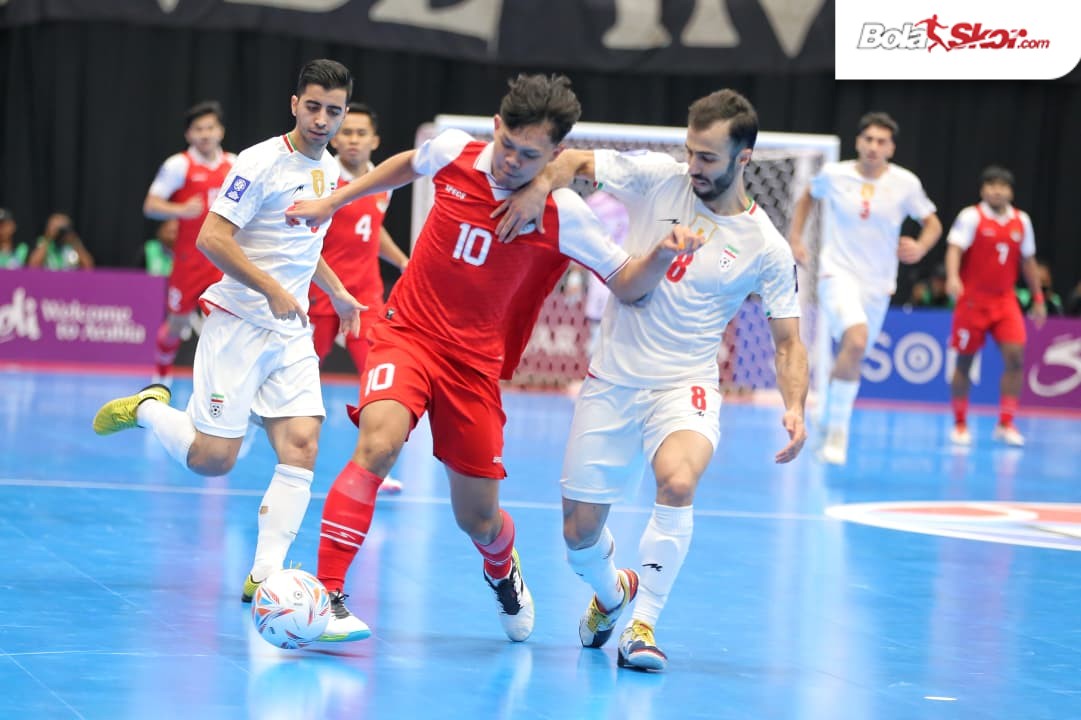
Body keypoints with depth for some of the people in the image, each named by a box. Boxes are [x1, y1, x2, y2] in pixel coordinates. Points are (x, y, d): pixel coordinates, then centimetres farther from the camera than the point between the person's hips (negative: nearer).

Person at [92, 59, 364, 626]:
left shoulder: (328, 170, 12)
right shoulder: (261, 164, -13)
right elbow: (211, 238, -19)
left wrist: (335, 290, 23)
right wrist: (273, 290, -22)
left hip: (293, 334, 7)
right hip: (239, 323, -7)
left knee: (300, 448, -9)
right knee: (212, 458, -8)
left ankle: (265, 575, -7)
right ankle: (145, 408, 21)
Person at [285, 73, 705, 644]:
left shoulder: (561, 214, -12)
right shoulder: (452, 152, -8)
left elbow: (626, 284, -6)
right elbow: (408, 165, 17)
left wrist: (660, 257, -27)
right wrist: (332, 202, 21)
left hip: (475, 362, 0)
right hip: (408, 333, 0)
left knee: (478, 519, 7)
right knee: (378, 442, -30)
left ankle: (503, 570, 46)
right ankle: (325, 594, -25)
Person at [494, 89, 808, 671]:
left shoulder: (766, 248, -6)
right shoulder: (658, 177, -4)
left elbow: (787, 342, 0)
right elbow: (572, 160, 1)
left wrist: (794, 407, -17)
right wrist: (540, 186, -22)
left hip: (684, 387, -2)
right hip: (612, 380, 2)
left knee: (677, 481, -34)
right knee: (579, 538, 4)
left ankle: (642, 625, -18)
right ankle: (611, 592, 41)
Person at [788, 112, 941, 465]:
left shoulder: (905, 183, -4)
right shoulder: (834, 174, -3)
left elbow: (933, 224, 7)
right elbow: (807, 197, 19)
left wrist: (920, 247, -14)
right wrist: (795, 238, 9)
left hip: (877, 284, 3)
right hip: (838, 273, -3)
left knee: (851, 356, 10)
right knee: (856, 340, -28)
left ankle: (830, 420, 38)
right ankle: (837, 431, -17)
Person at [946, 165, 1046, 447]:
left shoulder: (1021, 221, 7)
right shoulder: (971, 217, -7)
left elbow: (1027, 261, 17)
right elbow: (955, 248, -19)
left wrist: (1038, 299, 17)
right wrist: (952, 277, -38)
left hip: (1005, 301, 3)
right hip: (972, 300, -3)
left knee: (1015, 357, -11)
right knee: (964, 361, 2)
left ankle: (1006, 424, -4)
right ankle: (960, 424, 16)